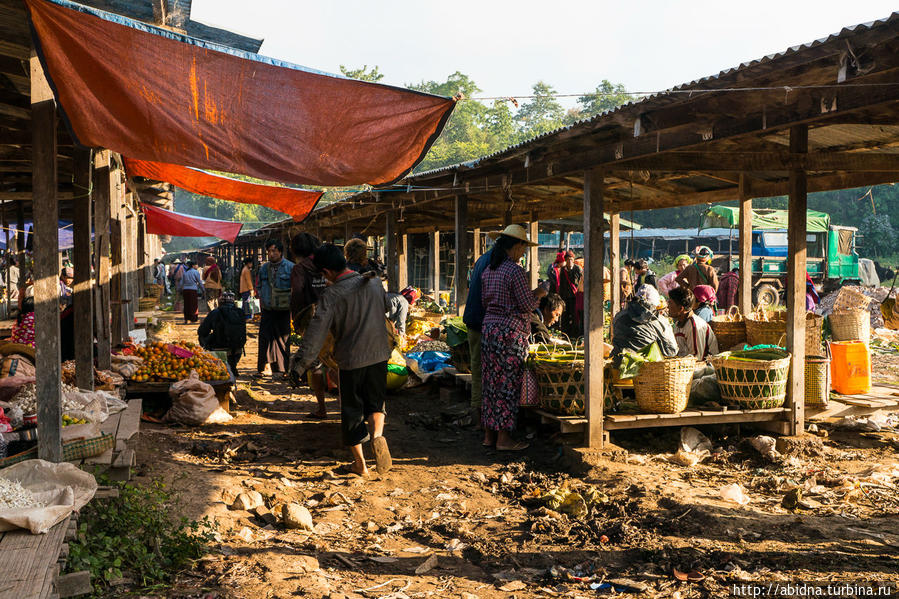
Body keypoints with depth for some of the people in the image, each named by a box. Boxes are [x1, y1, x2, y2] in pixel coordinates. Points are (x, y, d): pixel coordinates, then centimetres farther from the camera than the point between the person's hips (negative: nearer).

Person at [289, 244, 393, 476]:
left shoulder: (331, 295, -15)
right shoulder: (374, 282, 0)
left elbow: (316, 332, -22)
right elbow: (386, 307, 19)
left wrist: (299, 364, -22)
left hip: (351, 359, -4)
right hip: (379, 355, 4)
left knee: (351, 411, 11)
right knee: (375, 402, 17)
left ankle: (360, 463, 19)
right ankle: (377, 435, -14)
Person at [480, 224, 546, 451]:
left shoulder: (488, 270, 10)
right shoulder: (515, 271, -14)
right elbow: (527, 306, -13)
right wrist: (538, 294, 7)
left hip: (489, 328, 8)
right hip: (509, 332, -8)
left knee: (491, 381, 11)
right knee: (508, 383, -1)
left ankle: (489, 434, 17)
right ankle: (503, 438, 3)